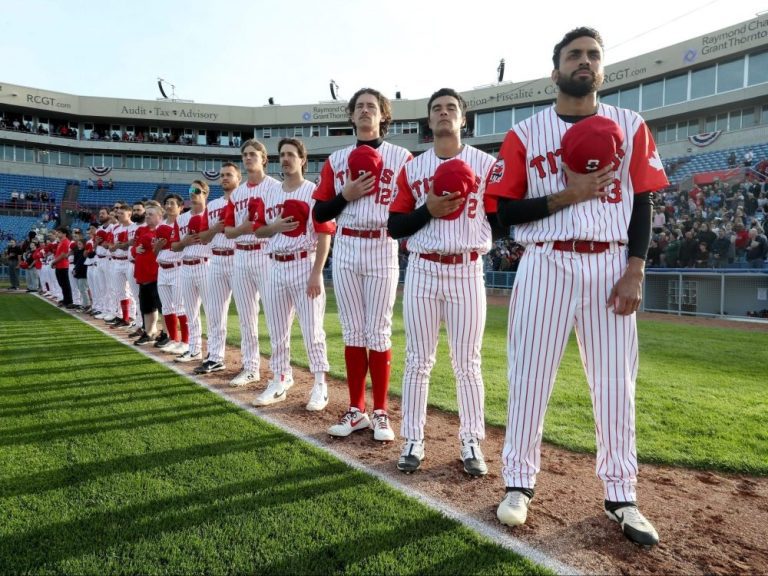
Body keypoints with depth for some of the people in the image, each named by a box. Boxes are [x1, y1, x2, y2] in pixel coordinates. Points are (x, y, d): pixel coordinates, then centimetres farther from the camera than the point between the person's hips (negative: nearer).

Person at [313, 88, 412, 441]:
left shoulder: (401, 157, 4)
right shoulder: (336, 159, 11)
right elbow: (319, 214, 7)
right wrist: (346, 195, -8)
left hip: (382, 250, -3)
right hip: (345, 250, 3)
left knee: (378, 332, 0)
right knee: (352, 331, 7)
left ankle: (381, 413, 12)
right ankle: (356, 411, 17)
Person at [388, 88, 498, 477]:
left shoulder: (485, 163, 6)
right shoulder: (412, 167, 10)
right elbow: (394, 226, 5)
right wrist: (428, 210, -11)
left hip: (468, 272, -1)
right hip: (422, 270, 2)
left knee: (467, 363, 5)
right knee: (418, 360, 6)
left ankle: (471, 442, 18)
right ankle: (413, 440, 18)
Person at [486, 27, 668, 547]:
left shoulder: (630, 127, 10)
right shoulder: (525, 134, 5)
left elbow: (643, 203, 6)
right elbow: (506, 211, 0)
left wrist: (635, 270, -5)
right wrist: (567, 194, -13)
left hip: (609, 266, 2)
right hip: (547, 265, -1)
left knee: (615, 383, 5)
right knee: (530, 378, 2)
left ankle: (621, 495, 20)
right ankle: (520, 482, 18)